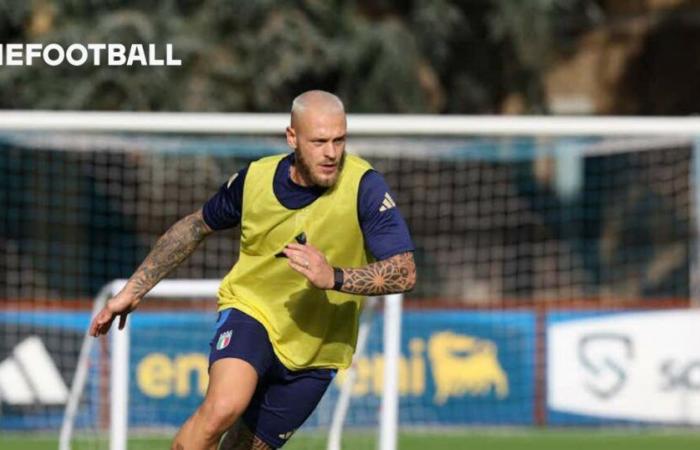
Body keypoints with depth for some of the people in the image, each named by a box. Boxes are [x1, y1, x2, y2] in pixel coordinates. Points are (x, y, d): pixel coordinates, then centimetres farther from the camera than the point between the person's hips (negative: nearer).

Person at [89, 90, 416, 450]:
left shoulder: (364, 187, -18)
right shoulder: (254, 178, -9)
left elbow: (404, 273, -23)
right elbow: (196, 226, 10)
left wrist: (333, 277, -39)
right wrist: (133, 290, 12)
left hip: (314, 350, 0)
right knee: (223, 408, -30)